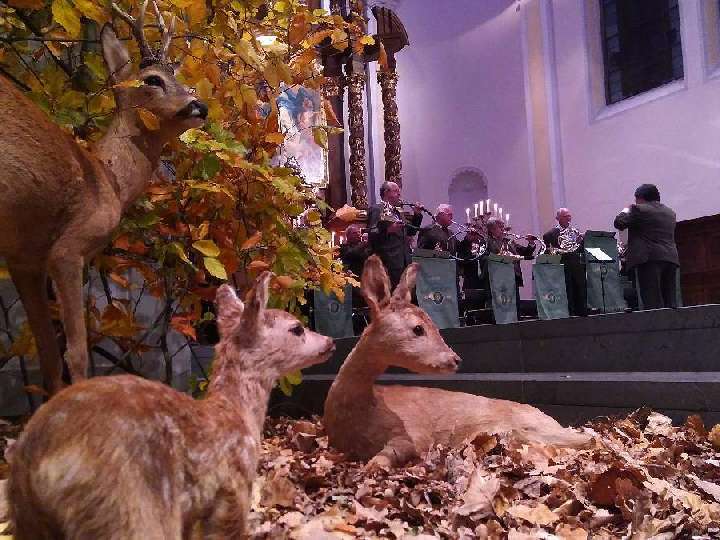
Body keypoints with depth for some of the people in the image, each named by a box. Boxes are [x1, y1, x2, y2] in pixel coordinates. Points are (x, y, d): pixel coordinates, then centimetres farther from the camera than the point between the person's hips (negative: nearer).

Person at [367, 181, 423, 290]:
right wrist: (388, 230, -28)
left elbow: (411, 232, 27)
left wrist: (417, 215, 16)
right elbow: (372, 234, -12)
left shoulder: (398, 212, 23)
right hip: (389, 264, -8)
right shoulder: (376, 209, -2)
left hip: (404, 261, 8)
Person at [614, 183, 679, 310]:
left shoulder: (639, 210, -2)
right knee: (670, 303, 5)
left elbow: (619, 223, 0)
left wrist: (626, 212, 20)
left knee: (652, 303, -10)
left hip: (649, 258, -7)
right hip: (671, 258, 7)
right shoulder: (670, 213, 21)